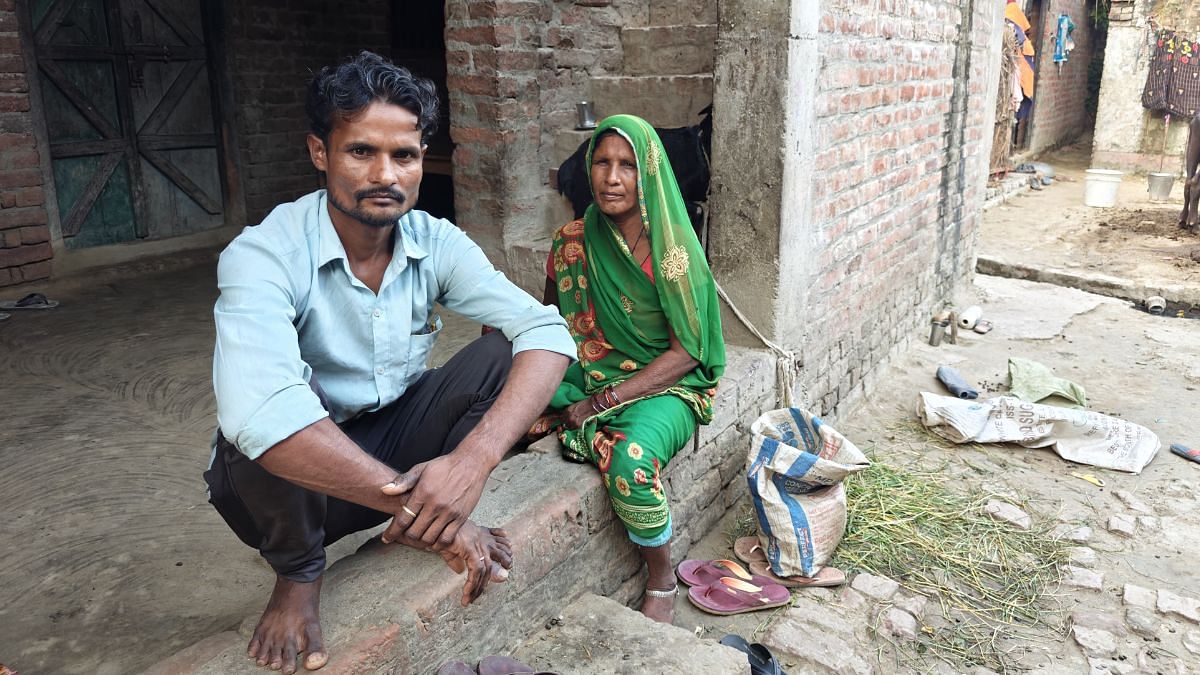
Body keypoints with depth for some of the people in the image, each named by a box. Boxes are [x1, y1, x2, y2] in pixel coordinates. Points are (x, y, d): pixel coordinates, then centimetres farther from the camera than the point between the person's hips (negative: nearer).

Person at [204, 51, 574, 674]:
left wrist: (474, 458, -40)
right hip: (292, 482, -2)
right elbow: (257, 411, -42)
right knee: (262, 432, -37)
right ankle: (297, 572, -4)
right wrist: (427, 510, -43)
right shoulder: (264, 256, -25)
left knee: (502, 352, -19)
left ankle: (423, 523, 1)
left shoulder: (436, 243, -12)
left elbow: (547, 332, -22)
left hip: (394, 446, 3)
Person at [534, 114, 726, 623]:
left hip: (665, 384, -4)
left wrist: (603, 402, -17)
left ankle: (662, 582, -5)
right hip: (588, 378, 4)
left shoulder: (674, 249, -11)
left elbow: (686, 351, -11)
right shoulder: (573, 242, 1)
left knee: (633, 461, -35)